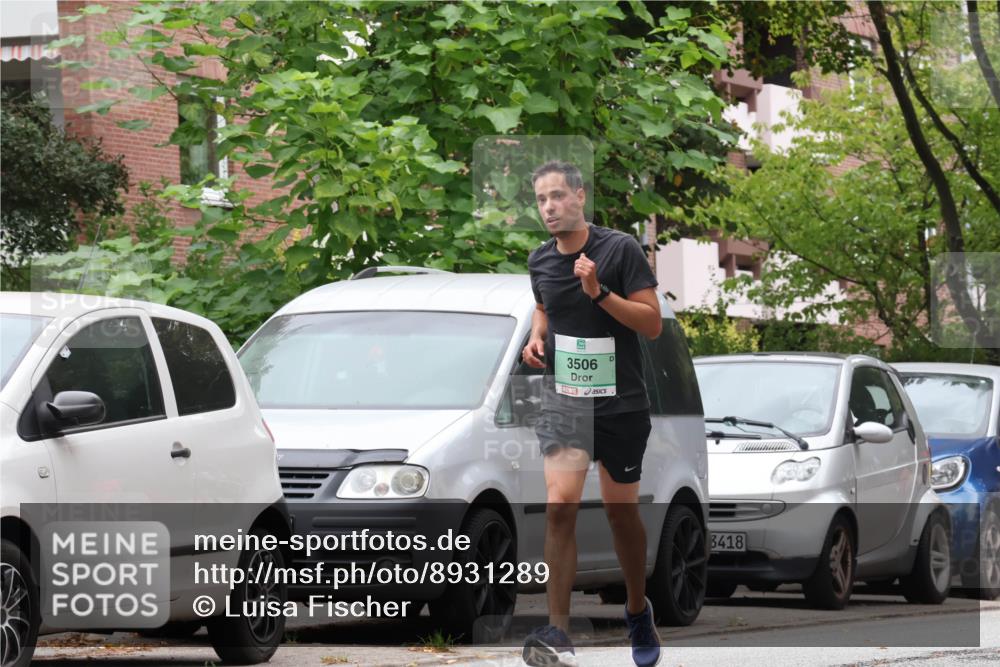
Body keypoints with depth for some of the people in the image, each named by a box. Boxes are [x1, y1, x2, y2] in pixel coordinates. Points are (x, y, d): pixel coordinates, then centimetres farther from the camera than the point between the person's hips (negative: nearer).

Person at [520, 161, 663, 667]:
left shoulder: (620, 249, -11)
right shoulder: (541, 260, 3)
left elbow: (653, 323, -14)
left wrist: (599, 291, -26)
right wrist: (537, 337, 3)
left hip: (621, 402, -2)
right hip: (564, 398, 2)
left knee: (622, 511, 10)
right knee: (559, 506, -16)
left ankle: (638, 611, 35)